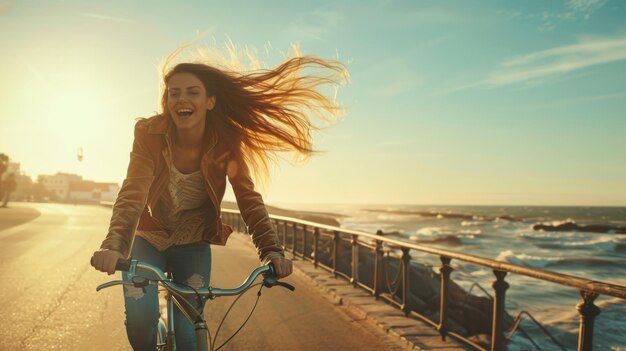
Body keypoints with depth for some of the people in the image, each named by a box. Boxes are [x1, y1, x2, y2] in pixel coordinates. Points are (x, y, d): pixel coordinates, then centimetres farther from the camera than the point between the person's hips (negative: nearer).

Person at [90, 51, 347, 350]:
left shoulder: (225, 143, -17)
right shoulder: (150, 134, -21)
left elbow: (248, 199, -20)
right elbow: (132, 193, -32)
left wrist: (271, 249, -34)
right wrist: (113, 245, -49)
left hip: (192, 246, 1)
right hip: (148, 239, -1)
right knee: (140, 318, -16)